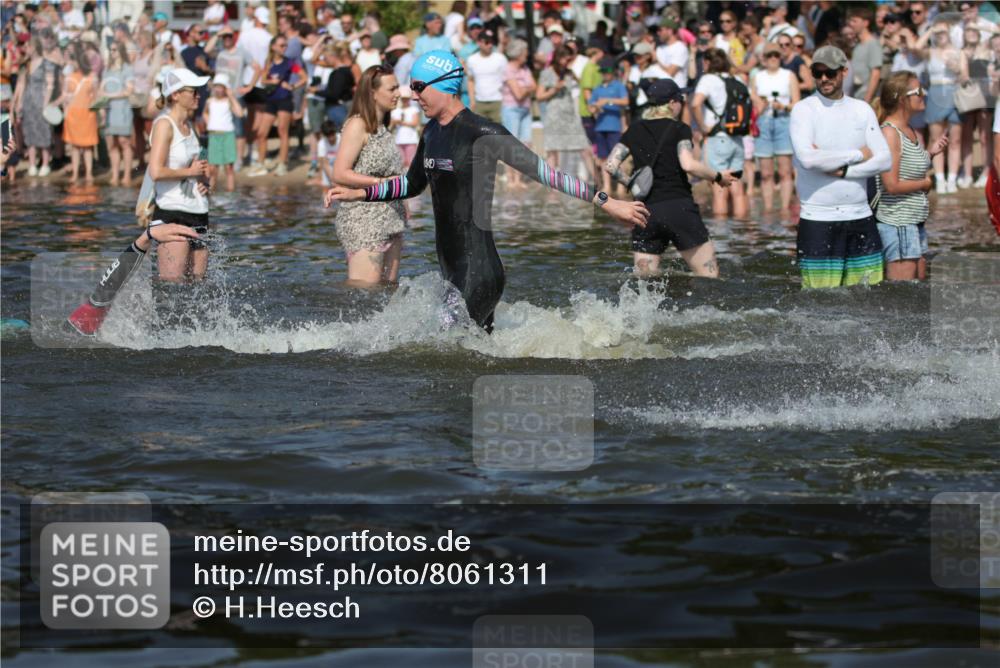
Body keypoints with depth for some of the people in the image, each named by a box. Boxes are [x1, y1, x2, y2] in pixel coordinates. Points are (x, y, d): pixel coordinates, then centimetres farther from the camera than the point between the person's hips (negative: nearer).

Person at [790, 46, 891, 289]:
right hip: (818, 220, -4)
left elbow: (884, 159, 2)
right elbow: (808, 158, -18)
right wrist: (858, 155, -7)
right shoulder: (803, 110, -3)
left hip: (860, 216, 4)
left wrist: (842, 170, -11)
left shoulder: (862, 110, 11)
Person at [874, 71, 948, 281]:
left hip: (915, 222, 9)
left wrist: (931, 153, 7)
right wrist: (924, 184, -8)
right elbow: (891, 185, -21)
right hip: (896, 222, -9)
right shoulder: (889, 133, -16)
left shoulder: (911, 132, 12)